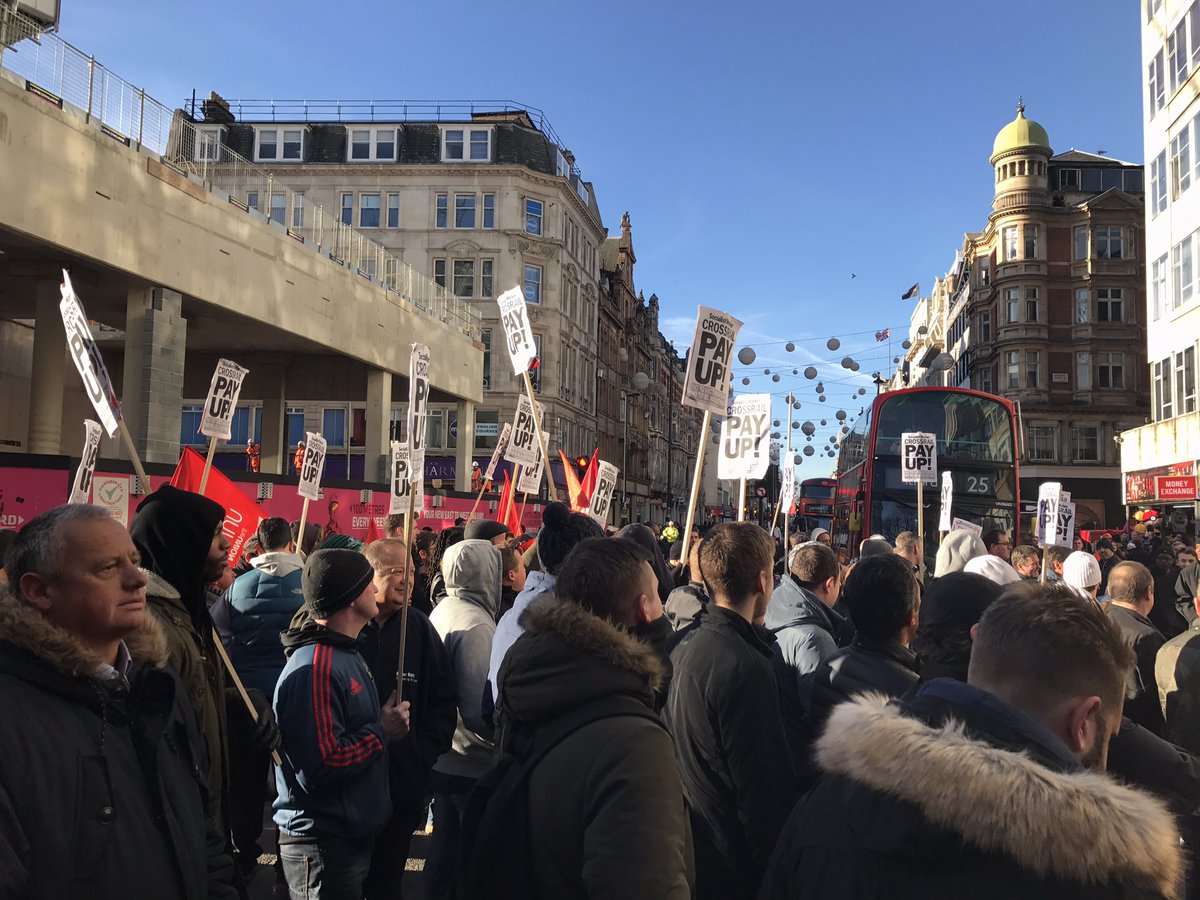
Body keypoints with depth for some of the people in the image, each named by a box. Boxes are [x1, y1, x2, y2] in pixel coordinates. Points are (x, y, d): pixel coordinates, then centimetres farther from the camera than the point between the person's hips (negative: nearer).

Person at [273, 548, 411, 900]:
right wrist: (383, 732, -18)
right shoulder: (314, 669, -24)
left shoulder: (346, 654, 10)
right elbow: (320, 766, -30)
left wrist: (386, 722, 3)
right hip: (323, 847, -10)